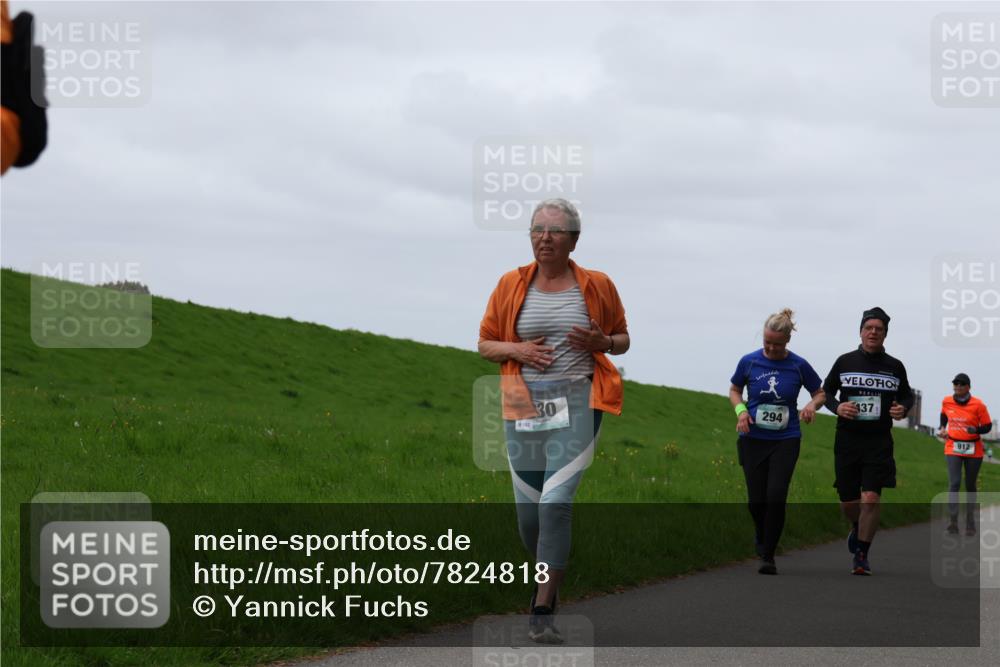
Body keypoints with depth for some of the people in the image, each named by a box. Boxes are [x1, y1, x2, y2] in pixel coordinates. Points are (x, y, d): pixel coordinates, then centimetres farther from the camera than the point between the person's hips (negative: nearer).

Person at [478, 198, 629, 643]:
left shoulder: (597, 285, 3)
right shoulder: (511, 284, 6)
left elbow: (622, 339, 15)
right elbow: (485, 344, 12)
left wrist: (603, 342, -8)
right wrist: (517, 350, -9)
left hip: (577, 404, -2)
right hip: (524, 405, 2)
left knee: (557, 502, -15)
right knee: (529, 510, 5)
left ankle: (542, 612, -12)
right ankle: (546, 575, 37)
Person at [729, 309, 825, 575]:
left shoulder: (798, 365, -4)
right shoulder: (749, 362, -3)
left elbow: (819, 394, 9)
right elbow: (734, 390, 13)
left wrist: (812, 405, -14)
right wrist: (741, 410, -7)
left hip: (786, 441, -1)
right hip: (753, 440, 1)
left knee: (776, 497, -14)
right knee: (756, 500, 3)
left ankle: (768, 556, -5)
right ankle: (761, 536, 37)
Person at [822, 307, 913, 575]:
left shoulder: (894, 366, 5)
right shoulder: (845, 362, 3)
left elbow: (907, 395, 18)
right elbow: (826, 390, 13)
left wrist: (903, 408, -4)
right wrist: (837, 407, -8)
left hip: (879, 442, -1)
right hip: (847, 440, 1)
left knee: (871, 499, -14)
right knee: (848, 503, 6)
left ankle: (861, 556, -4)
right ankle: (858, 528, 41)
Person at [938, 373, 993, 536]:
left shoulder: (978, 405, -11)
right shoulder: (946, 401, -1)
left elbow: (987, 426, -6)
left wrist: (975, 430, -25)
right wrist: (943, 428, 6)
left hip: (973, 450, -1)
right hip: (953, 448, 1)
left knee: (970, 486, 9)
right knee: (954, 483, -15)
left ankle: (970, 524, 24)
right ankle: (952, 524, -20)